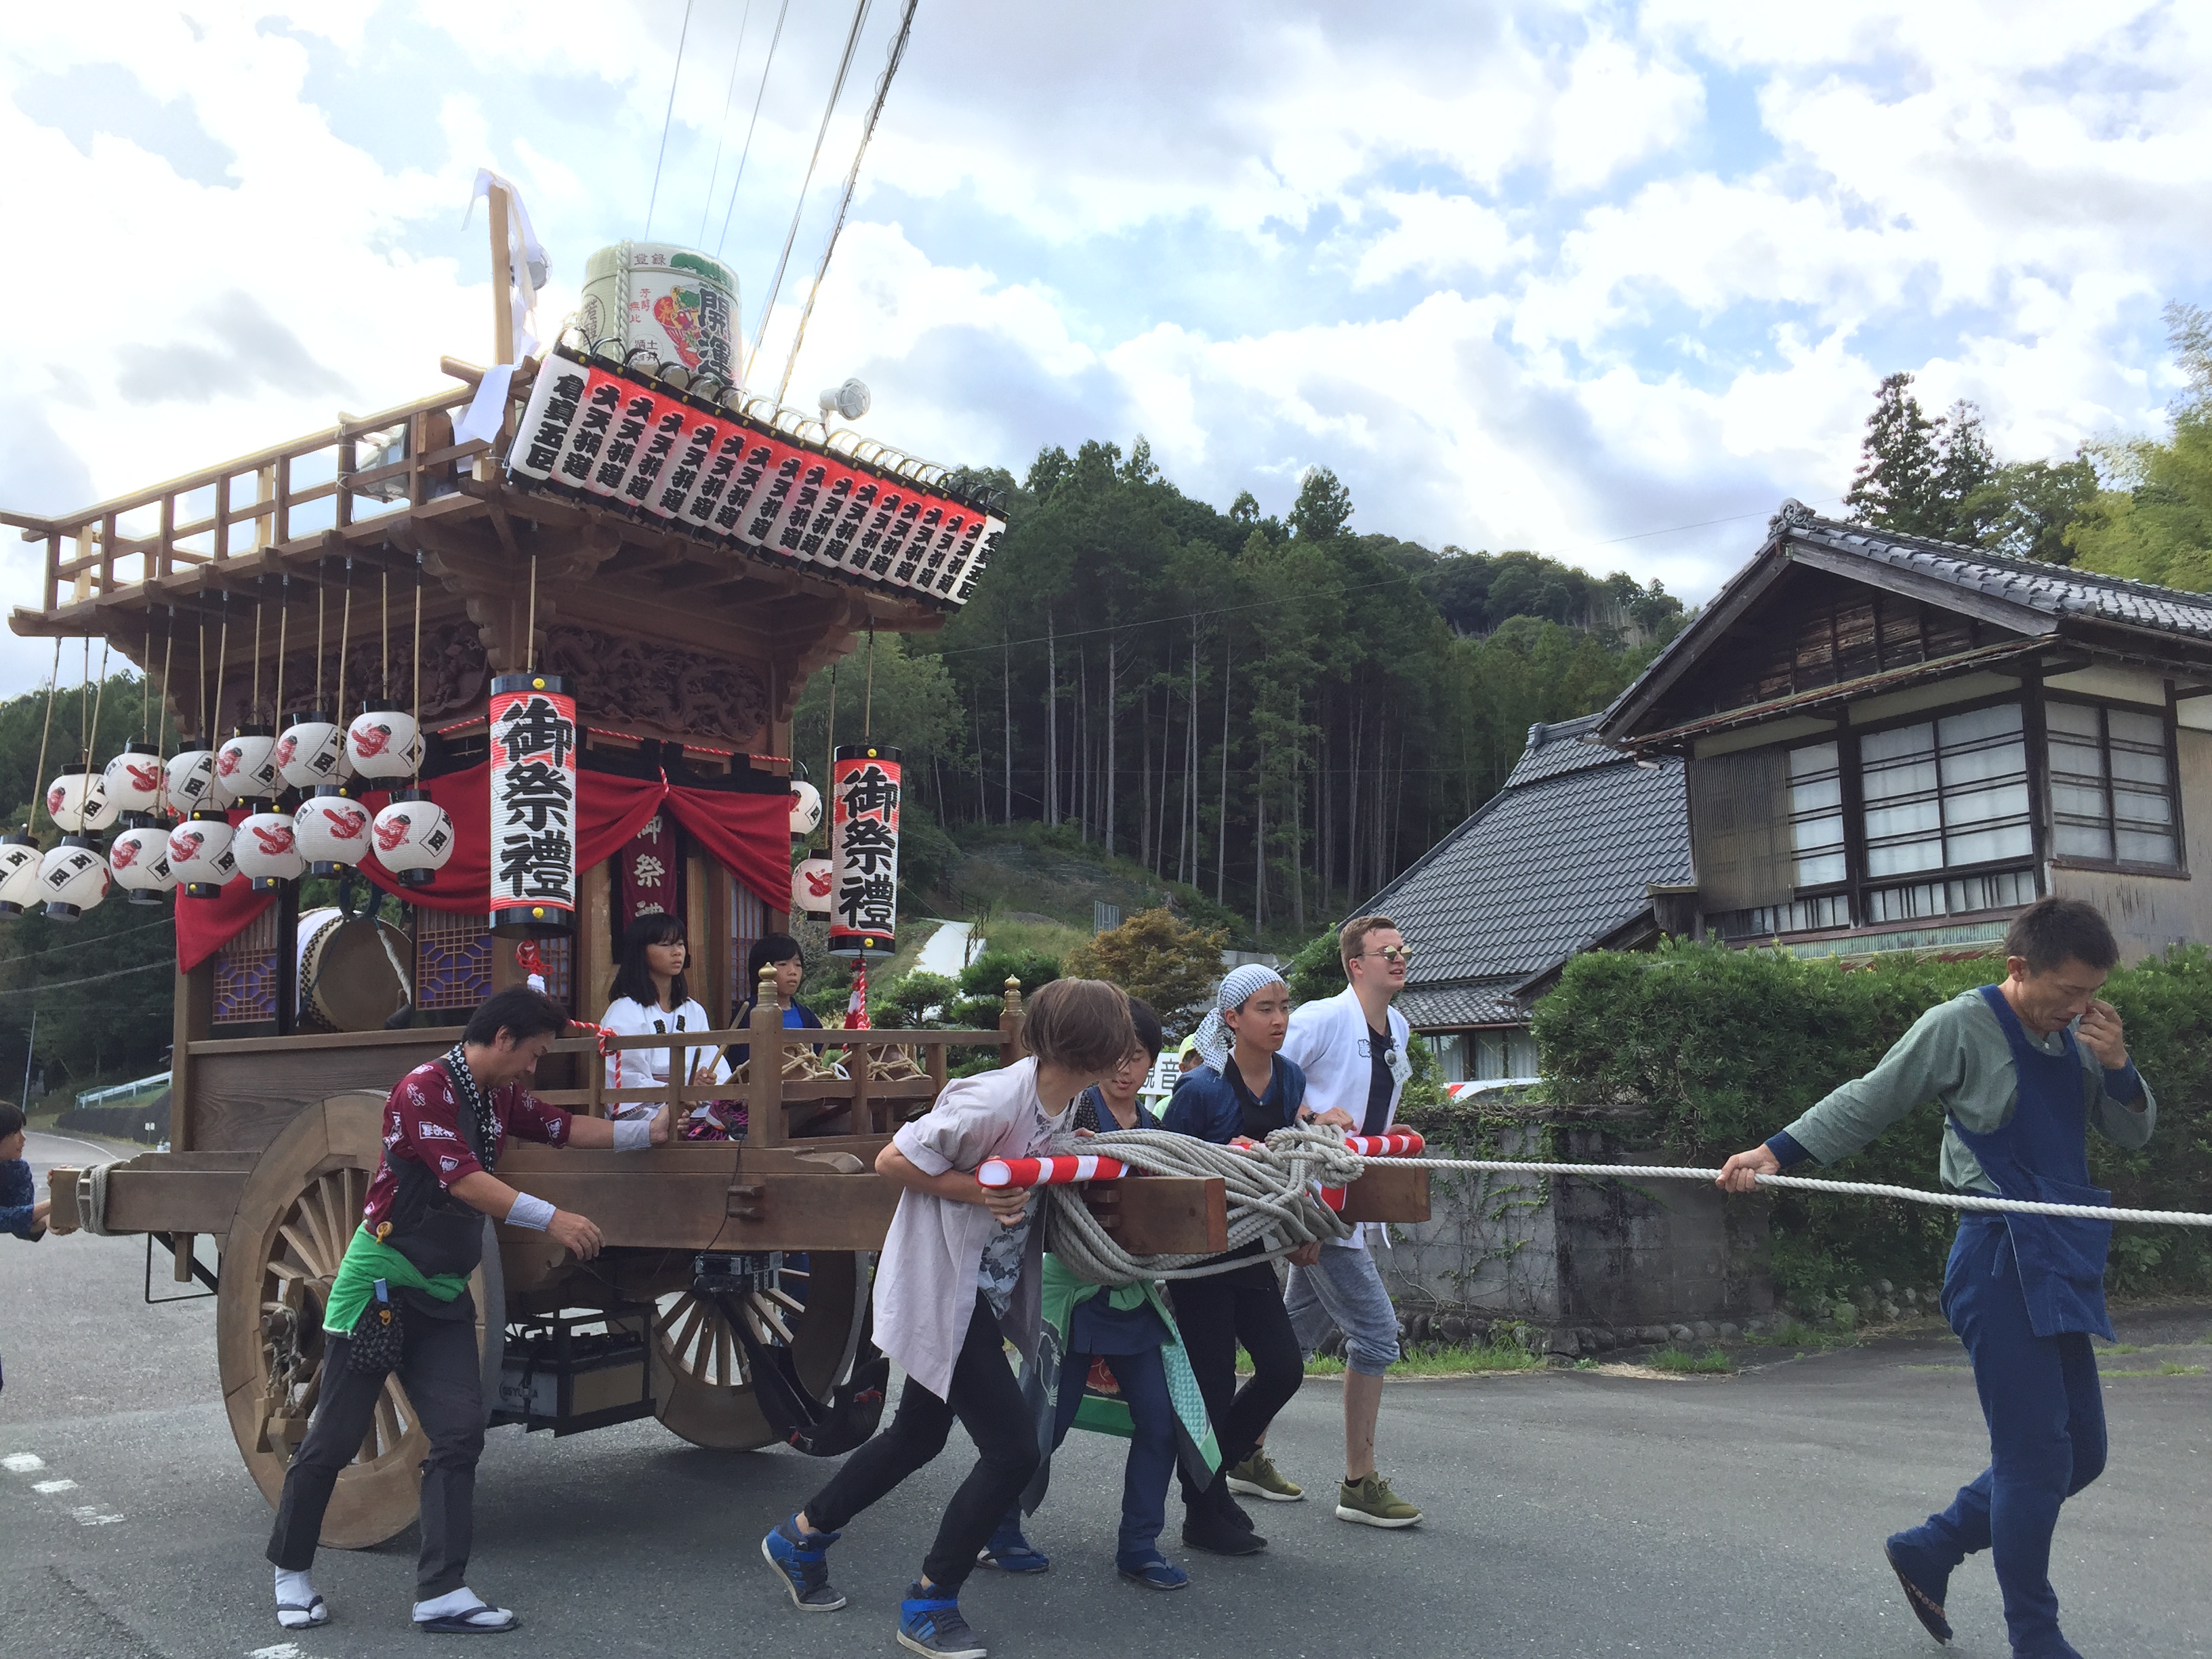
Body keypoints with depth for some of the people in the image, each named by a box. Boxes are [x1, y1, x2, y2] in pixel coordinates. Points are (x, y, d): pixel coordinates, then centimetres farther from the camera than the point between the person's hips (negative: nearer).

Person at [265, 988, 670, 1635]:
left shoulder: (501, 1097, 8)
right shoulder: (424, 1090, -18)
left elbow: (565, 1128, 16)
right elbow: (463, 1181, -27)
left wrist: (648, 1130, 9)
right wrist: (551, 1219, -33)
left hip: (443, 1293, 7)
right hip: (380, 1283, -7)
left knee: (459, 1434, -3)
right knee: (334, 1438, 4)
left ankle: (441, 1593, 1)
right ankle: (291, 1570, 25)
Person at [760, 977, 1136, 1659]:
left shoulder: (1064, 1103, -1)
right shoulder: (996, 1100, -28)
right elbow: (892, 1161, -21)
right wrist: (978, 1189, -24)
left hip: (983, 1291, 10)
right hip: (942, 1290, -10)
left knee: (918, 1436, 22)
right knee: (1012, 1449, -7)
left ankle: (800, 1538, 41)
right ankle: (930, 1604, 11)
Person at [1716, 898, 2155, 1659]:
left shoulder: (2075, 1035, 11)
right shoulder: (1962, 1025, -8)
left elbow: (2133, 1133, 16)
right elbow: (1867, 1102, -2)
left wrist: (2118, 1066, -3)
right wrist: (1778, 1151, -9)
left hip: (2059, 1267, 8)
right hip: (2002, 1261, -7)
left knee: (2080, 1453, 11)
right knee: (2036, 1453, -5)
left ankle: (1928, 1551, 26)